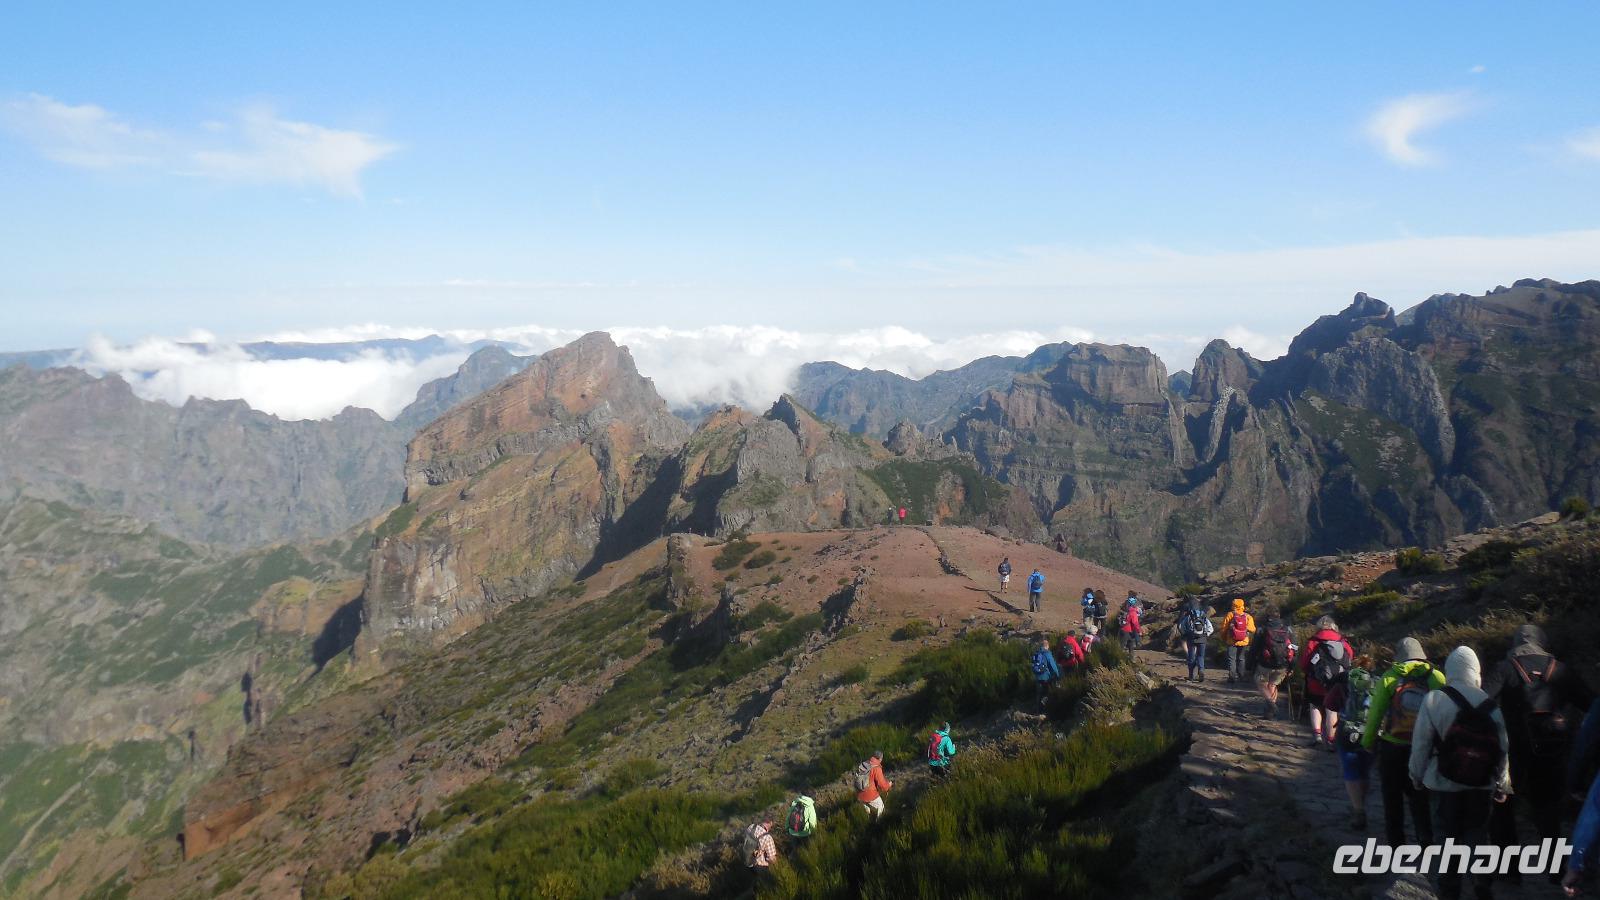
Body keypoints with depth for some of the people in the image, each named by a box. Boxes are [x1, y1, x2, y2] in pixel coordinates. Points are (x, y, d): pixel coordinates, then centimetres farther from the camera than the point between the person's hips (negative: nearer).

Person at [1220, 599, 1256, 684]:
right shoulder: (1248, 617, -1)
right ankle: (1241, 677, 17)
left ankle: (1232, 676, -6)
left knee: (1232, 659, 2)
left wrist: (1224, 639, 10)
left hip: (1232, 641, -2)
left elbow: (1224, 628, -3)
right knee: (1241, 659, 15)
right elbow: (1252, 629, -5)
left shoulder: (1230, 615, -5)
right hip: (1244, 642, 2)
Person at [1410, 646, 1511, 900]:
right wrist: (1502, 785, 12)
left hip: (1446, 783, -2)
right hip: (1482, 785, 2)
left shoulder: (1434, 700, -13)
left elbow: (1421, 743, -10)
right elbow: (1502, 747, 0)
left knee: (1449, 837, 11)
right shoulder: (1490, 705, -6)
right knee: (1477, 836, 16)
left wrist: (1417, 775, 5)